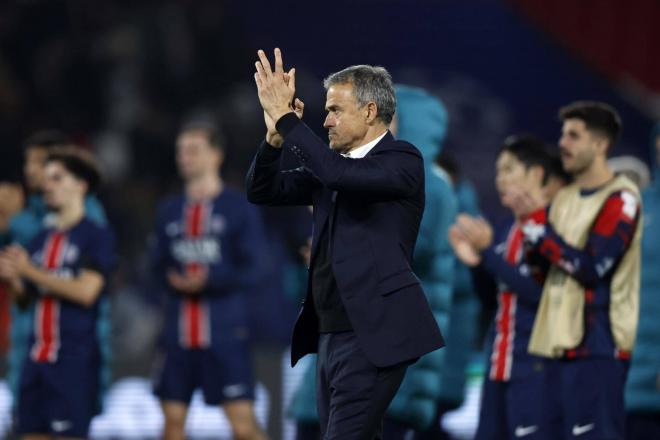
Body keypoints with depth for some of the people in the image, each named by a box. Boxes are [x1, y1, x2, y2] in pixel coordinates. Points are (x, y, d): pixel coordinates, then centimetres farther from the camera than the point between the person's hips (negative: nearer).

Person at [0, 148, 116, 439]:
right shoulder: (41, 239, 15)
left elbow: (86, 291, -17)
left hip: (76, 358, -7)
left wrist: (30, 271, -13)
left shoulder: (97, 237, -4)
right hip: (37, 356, 7)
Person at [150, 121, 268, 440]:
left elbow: (251, 271, -5)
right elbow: (159, 265, 12)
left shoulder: (239, 208, 0)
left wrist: (209, 279, -19)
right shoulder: (169, 211, 13)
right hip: (178, 335, 5)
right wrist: (174, 280, -9)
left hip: (225, 333, -5)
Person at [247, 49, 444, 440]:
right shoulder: (332, 166, 16)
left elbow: (341, 173, -25)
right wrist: (275, 136, -4)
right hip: (331, 334, 8)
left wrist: (286, 117, -20)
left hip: (372, 337, -8)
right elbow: (263, 191, 14)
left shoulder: (403, 159, -7)